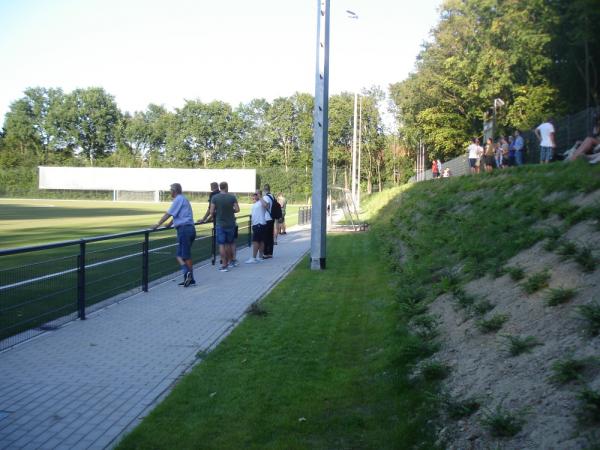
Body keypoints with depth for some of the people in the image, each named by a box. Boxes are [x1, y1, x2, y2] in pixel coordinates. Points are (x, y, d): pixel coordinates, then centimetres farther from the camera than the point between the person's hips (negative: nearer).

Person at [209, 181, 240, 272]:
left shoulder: (215, 198, -7)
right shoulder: (232, 197, -5)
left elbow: (212, 212, -8)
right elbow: (237, 209, -6)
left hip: (220, 224, -2)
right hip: (230, 224, 2)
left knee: (222, 244, 1)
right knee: (229, 243, 16)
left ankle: (224, 265, -2)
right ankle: (229, 261, 27)